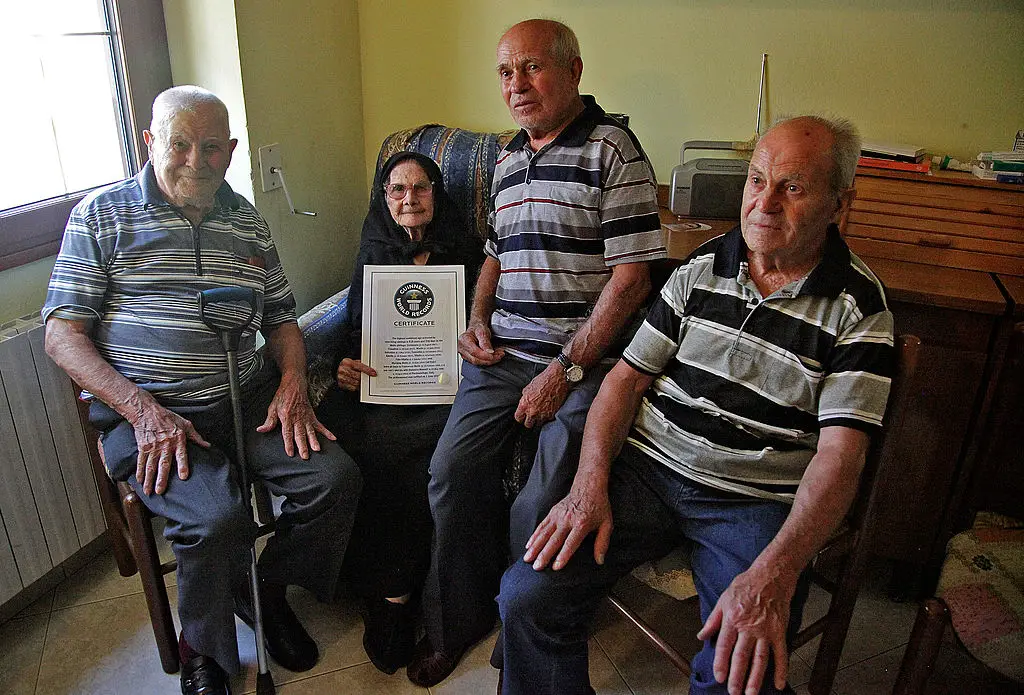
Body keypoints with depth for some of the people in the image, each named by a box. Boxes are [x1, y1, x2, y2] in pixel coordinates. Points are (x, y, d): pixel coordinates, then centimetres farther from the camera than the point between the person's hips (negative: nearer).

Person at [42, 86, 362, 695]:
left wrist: (292, 383, -2)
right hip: (144, 412, -4)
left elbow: (281, 318, 19)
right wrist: (144, 411, -16)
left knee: (336, 476, -16)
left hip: (247, 399, 4)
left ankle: (267, 590, 13)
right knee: (219, 518, -28)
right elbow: (62, 333, -2)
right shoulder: (102, 215, 2)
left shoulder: (249, 225, 14)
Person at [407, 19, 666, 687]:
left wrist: (567, 369, -15)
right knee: (453, 471, -7)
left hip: (584, 357, -6)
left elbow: (632, 275, -12)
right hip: (502, 351, 7)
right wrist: (477, 322, 9)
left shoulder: (612, 149, -5)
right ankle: (457, 622, 16)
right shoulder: (507, 158, 18)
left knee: (540, 507, -16)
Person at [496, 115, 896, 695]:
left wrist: (772, 575, -26)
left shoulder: (858, 308, -4)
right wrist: (590, 485, -9)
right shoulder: (704, 266, 6)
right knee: (527, 595, -14)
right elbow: (629, 376, 5)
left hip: (755, 502, -2)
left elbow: (839, 455, -12)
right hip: (646, 470, 3)